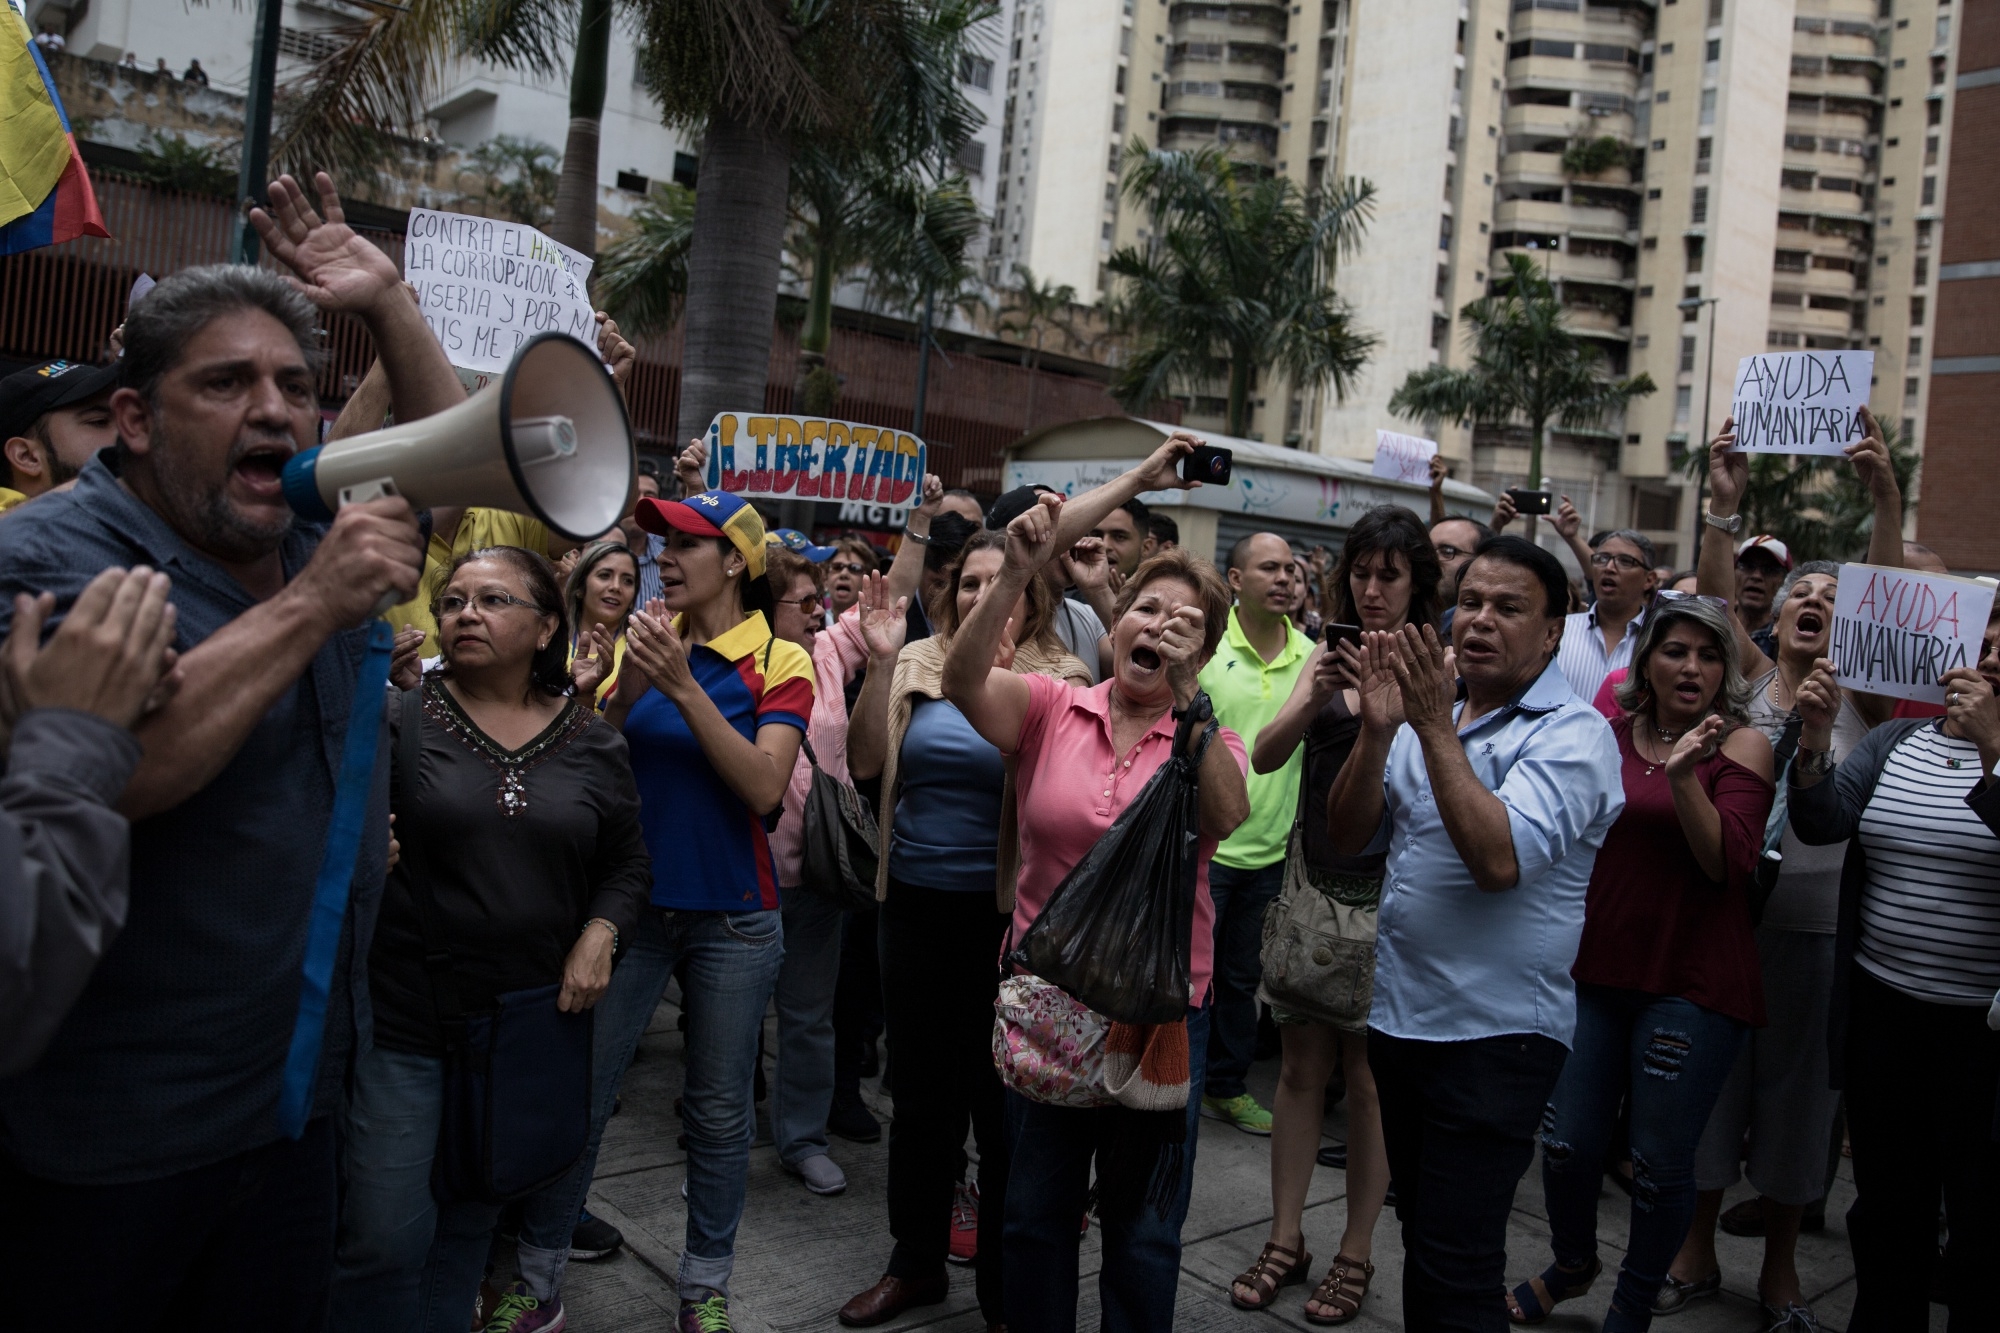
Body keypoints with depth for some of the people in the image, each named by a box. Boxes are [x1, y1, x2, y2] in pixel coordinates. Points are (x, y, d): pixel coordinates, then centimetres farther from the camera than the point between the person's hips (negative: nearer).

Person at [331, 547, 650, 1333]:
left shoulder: (591, 740, 3)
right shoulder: (401, 715, -6)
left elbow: (627, 861, 12)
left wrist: (599, 934, -5)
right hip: (404, 1019, -3)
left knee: (473, 1223, 20)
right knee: (384, 1241, 1)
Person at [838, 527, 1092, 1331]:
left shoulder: (1056, 678, -5)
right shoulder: (918, 665, 4)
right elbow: (865, 764, 0)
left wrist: (1005, 671, -25)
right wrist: (880, 665, -10)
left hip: (1001, 911, -4)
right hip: (915, 902, 4)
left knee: (999, 1098, 7)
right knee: (920, 1090, 18)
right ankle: (915, 1262, 37)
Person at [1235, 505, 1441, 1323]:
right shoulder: (1327, 656, 7)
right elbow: (1264, 757, -3)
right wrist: (1314, 698, -19)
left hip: (1387, 887, -3)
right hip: (1312, 877, 3)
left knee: (1368, 1079, 4)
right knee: (1302, 1068, 9)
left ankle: (1356, 1253, 18)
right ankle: (1286, 1240, 21)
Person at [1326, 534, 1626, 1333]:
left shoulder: (1572, 734, -11)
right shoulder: (1426, 712, 9)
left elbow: (1499, 858, -26)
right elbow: (1347, 839, 3)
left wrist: (1435, 727, -25)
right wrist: (1377, 731, -12)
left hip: (1495, 1033, -7)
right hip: (1398, 1018, 7)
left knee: (1456, 1268, -1)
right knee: (1421, 1234, 21)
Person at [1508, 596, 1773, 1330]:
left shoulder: (1741, 744, -5)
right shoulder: (1610, 735, 5)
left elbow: (1728, 863, -16)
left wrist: (1683, 774, -26)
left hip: (1692, 985, -3)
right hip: (1596, 968, 4)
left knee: (1660, 1165, 5)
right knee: (1568, 1143, 8)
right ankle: (1573, 1263, 39)